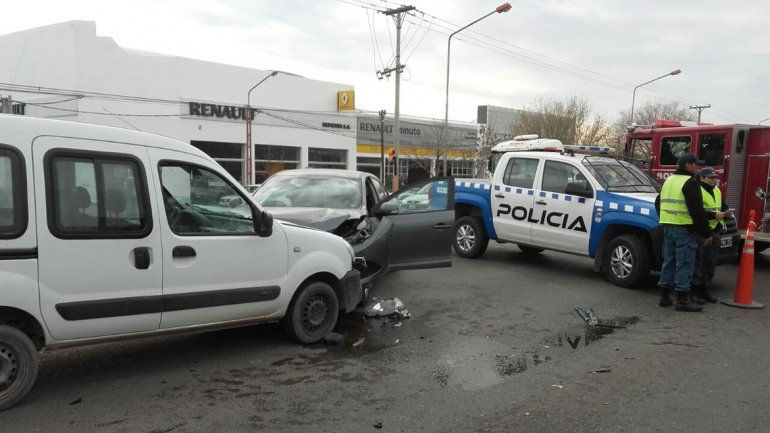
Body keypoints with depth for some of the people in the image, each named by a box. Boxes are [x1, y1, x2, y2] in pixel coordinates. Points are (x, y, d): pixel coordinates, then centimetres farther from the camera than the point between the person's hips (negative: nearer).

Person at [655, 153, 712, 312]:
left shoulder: (669, 180, 17)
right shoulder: (690, 182, -10)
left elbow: (658, 203, 26)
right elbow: (697, 211, -15)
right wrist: (706, 233, -11)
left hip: (668, 228, 8)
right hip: (685, 229, -8)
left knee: (669, 260, 13)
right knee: (684, 263, -5)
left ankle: (664, 296, 16)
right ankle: (682, 299, -3)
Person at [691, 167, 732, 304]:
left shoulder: (717, 191, 19)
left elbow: (723, 207, 22)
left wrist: (726, 213, 0)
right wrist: (714, 215, -22)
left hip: (714, 232, 9)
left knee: (710, 264, 11)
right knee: (697, 263, -5)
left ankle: (704, 290, 20)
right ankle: (695, 291, -1)